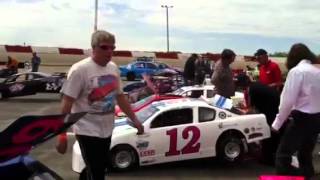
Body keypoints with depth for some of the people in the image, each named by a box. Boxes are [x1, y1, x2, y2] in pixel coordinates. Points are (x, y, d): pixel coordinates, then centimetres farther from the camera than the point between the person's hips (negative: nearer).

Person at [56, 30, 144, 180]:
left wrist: (134, 120, 13)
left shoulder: (113, 68, 5)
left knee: (100, 168, 20)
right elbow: (67, 103, -17)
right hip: (88, 131, -7)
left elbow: (120, 97, 14)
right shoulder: (80, 70, -17)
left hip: (106, 130, 7)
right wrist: (62, 135, -19)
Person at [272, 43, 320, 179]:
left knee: (283, 156, -3)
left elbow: (288, 100, -14)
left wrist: (277, 123, -6)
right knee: (306, 155, 20)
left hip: (302, 118, -8)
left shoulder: (297, 71, -11)